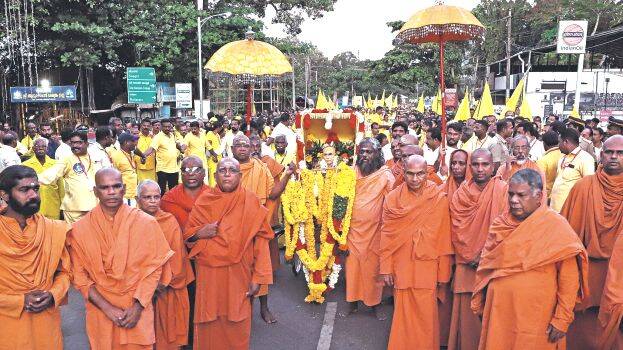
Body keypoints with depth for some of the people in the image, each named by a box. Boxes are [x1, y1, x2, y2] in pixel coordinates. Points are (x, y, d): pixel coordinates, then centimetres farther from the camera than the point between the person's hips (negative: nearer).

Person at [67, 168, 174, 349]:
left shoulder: (146, 223, -8)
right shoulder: (80, 229, -5)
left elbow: (153, 267, -5)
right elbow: (80, 276, -3)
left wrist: (138, 307, -11)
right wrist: (107, 308, -11)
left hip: (138, 311, 0)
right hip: (100, 312, 1)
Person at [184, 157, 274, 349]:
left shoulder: (251, 201, -3)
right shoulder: (204, 200, 3)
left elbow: (260, 241, -4)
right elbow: (188, 234, 12)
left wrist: (258, 277, -8)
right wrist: (200, 233, -11)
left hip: (238, 275, -1)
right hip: (208, 274, 2)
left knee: (236, 327, 7)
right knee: (209, 324, 9)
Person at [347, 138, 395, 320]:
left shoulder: (385, 175, -6)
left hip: (374, 230, -3)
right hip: (353, 229, 3)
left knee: (373, 267, 7)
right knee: (353, 265, 9)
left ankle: (375, 302, 23)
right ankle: (353, 300, 25)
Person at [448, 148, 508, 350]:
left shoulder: (503, 190, -4)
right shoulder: (460, 194, 4)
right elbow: (457, 231, 2)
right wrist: (471, 258, -6)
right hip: (466, 265, 2)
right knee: (467, 312, 8)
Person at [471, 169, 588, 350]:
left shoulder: (556, 226, -9)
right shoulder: (500, 224, 3)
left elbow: (568, 278, -9)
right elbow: (485, 267, 10)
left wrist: (562, 319, -11)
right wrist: (479, 303, 11)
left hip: (536, 318, -3)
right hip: (498, 313, 4)